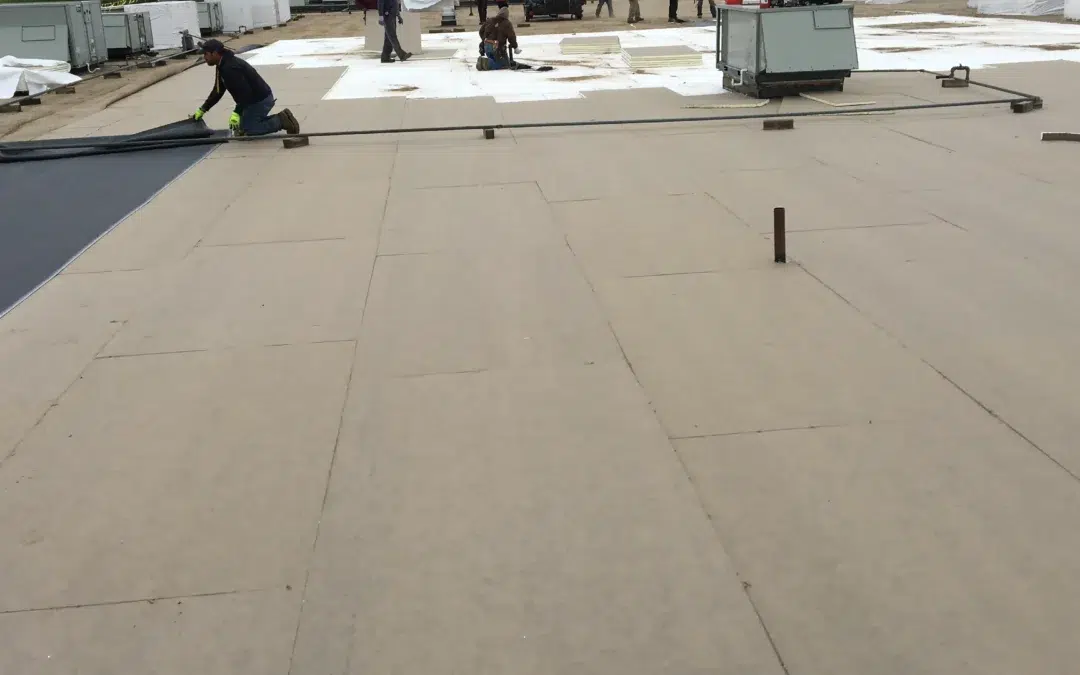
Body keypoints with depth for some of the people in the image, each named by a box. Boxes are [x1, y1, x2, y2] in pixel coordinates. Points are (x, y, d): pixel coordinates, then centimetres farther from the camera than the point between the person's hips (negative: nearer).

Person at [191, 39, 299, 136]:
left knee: (246, 131, -5)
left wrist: (236, 113, -33)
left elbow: (245, 92, -31)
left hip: (260, 100, -10)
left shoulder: (230, 68, -25)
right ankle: (281, 119, 10)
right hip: (256, 98, 10)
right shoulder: (222, 66, 9)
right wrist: (202, 109, 15)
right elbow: (218, 91, 16)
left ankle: (281, 121, -7)